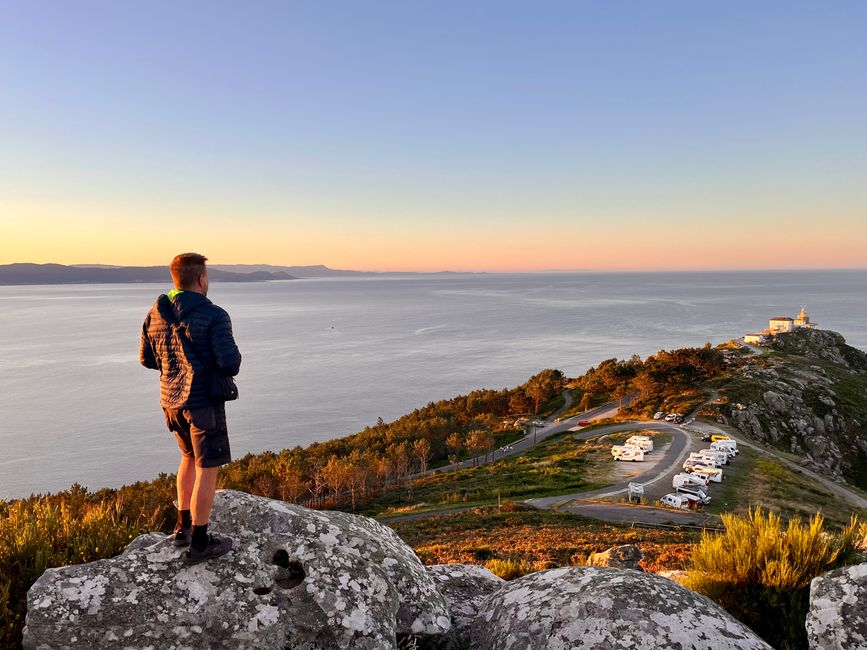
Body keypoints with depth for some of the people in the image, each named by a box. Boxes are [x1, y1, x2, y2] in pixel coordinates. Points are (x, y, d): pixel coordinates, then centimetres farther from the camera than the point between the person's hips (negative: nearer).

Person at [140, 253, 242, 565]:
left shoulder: (156, 314, 3)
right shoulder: (213, 316, -18)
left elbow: (147, 359, 11)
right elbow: (230, 364, -22)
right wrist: (233, 359, 1)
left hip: (171, 400, 7)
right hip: (203, 401, -7)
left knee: (190, 456, 26)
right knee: (207, 470, 5)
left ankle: (183, 526, 34)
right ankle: (199, 543, 14)